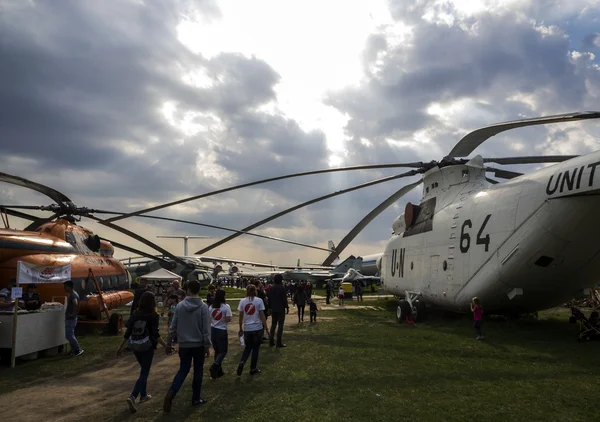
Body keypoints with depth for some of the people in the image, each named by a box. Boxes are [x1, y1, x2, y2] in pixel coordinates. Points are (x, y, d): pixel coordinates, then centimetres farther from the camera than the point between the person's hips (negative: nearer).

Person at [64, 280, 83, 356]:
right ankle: (73, 351, 20)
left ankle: (78, 349, -1)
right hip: (70, 318, 10)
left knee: (69, 335, -7)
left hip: (70, 319, -10)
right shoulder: (73, 294, 13)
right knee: (70, 335, 14)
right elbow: (76, 304, 29)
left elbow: (75, 304, -39)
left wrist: (73, 314, -30)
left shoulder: (73, 295, -20)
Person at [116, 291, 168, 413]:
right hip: (147, 347, -6)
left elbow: (128, 332, 3)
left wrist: (121, 346, 11)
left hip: (135, 346, 6)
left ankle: (143, 395, 31)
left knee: (144, 370, 24)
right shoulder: (153, 315, -12)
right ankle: (132, 397, -18)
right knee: (144, 373, 0)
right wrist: (165, 346, -17)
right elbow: (155, 334, -19)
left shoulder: (135, 313, 2)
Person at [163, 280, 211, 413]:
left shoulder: (180, 306, -4)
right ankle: (196, 398, 18)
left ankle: (171, 393, -8)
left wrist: (169, 343, 10)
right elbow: (206, 329, -11)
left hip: (184, 345, 2)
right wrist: (207, 346, -3)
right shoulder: (203, 307, -11)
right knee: (198, 371, 12)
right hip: (199, 345, -2)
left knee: (183, 370, 13)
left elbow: (173, 327, 0)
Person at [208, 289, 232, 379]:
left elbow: (208, 319, 4)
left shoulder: (211, 307, 3)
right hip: (222, 330, -5)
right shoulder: (226, 307, -13)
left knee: (217, 351, 16)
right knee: (223, 351, 6)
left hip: (213, 330, 5)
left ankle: (219, 371, 21)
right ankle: (214, 366, -16)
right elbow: (228, 319, -15)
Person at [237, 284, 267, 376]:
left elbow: (241, 316, 4)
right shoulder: (259, 301, -7)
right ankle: (253, 368, 19)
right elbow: (262, 316, -7)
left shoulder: (242, 301, 0)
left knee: (247, 347, 18)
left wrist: (240, 329, 14)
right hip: (257, 328, -2)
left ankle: (242, 362, -6)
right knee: (255, 348, 13)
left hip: (247, 329, 2)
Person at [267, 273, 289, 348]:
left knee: (273, 325, 14)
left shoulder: (271, 288, 4)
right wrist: (287, 307, -4)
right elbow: (284, 299, -13)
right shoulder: (282, 288, -13)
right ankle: (279, 342, 0)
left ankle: (271, 341, 15)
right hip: (281, 309, -6)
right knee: (280, 325, 0)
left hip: (273, 309, 6)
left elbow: (269, 299, 8)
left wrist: (270, 307, 16)